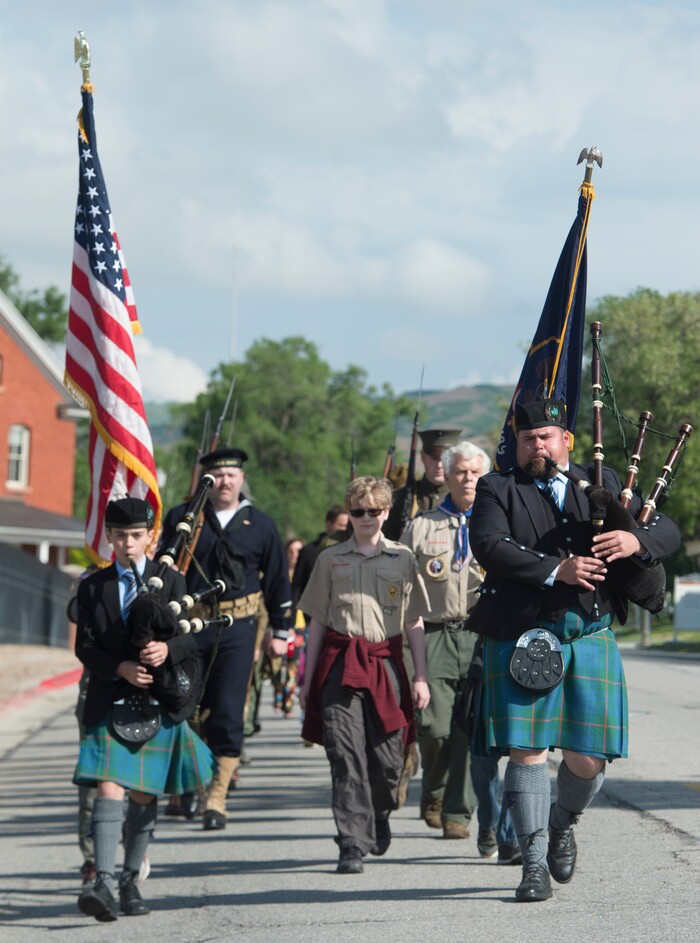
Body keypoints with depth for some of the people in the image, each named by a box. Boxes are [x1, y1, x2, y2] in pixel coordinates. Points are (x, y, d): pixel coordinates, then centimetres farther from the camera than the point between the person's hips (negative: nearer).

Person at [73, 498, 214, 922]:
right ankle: (103, 882, -21)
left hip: (160, 702, 1)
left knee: (144, 795, 8)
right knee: (110, 787, -13)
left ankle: (131, 881, 20)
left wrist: (167, 649, -25)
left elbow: (193, 638, -3)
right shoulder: (93, 587, 6)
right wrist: (121, 668, -17)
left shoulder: (171, 582, 5)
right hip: (110, 701, -1)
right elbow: (85, 647, 0)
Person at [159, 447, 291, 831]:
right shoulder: (181, 518, 5)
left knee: (228, 713, -7)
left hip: (237, 630, 0)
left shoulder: (260, 525, 8)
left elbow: (277, 580, 15)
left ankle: (217, 798, -2)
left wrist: (280, 632, 14)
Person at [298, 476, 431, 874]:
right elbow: (317, 622, 13)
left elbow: (415, 622, 10)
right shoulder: (331, 559, 11)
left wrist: (421, 677, 3)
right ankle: (352, 844, -9)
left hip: (385, 662, 0)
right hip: (340, 663, 0)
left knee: (388, 756, 2)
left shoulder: (403, 558, 9)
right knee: (345, 756, -9)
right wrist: (308, 680, 10)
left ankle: (378, 822, 31)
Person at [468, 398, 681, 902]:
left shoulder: (601, 485, 15)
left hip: (590, 635, 2)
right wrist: (556, 570, -20)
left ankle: (562, 824, 32)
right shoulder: (497, 489, 7)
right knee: (528, 750, -6)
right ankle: (534, 863, 3)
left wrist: (635, 540, -12)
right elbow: (490, 546, -11)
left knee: (589, 756, 2)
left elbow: (668, 529, 12)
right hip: (521, 638, -2)